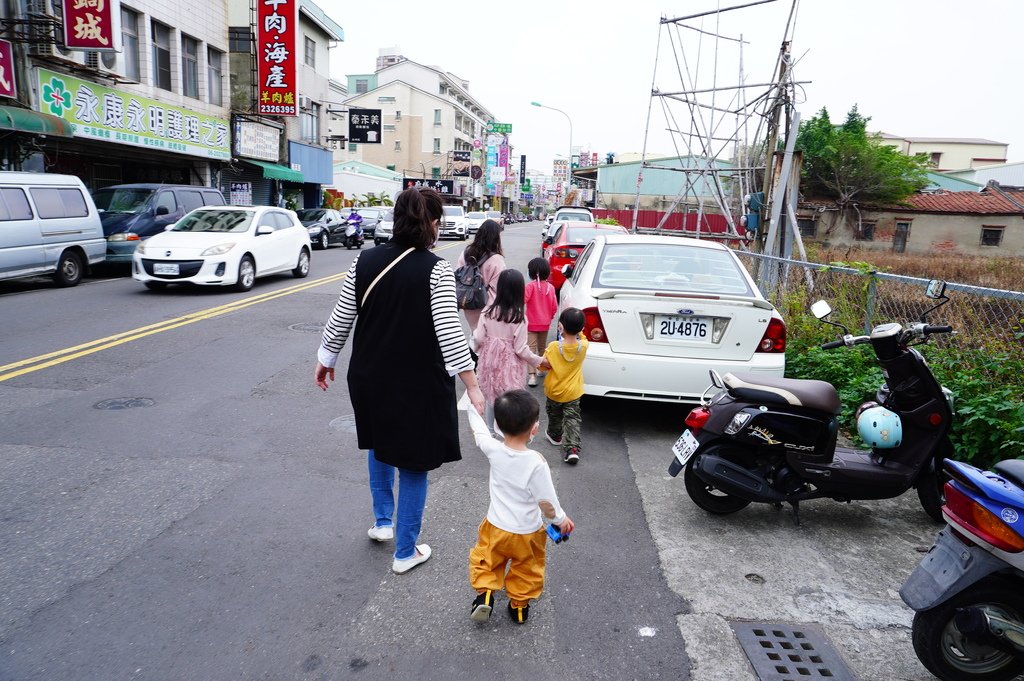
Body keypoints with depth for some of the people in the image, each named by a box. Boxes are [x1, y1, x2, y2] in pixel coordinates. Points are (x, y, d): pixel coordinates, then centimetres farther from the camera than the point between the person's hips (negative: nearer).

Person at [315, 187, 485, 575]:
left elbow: (340, 321, 2)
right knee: (413, 462, 12)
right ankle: (405, 552, 24)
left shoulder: (365, 262, -3)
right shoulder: (437, 270, -16)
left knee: (380, 443, 31)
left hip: (370, 377, 4)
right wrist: (472, 387, -18)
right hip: (418, 383, -4)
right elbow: (449, 332, -21)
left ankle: (383, 521, 39)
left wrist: (325, 361, 17)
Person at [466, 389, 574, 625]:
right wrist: (561, 519, -2)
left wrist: (473, 406, 20)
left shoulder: (494, 450, -19)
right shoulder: (536, 462, -29)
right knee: (526, 569, 24)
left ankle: (484, 593, 17)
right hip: (528, 533, -2)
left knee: (486, 559, 28)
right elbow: (547, 501, -21)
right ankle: (519, 605, 36)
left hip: (496, 528, 2)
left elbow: (479, 431, 3)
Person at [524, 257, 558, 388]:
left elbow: (522, 300, -25)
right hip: (545, 323, 5)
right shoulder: (550, 287, -1)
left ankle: (532, 375, -17)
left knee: (531, 348, -6)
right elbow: (554, 307, 2)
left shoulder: (531, 286, -14)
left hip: (531, 323, -4)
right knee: (542, 347, 21)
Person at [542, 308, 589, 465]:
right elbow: (582, 338, 9)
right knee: (572, 419, 8)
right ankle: (572, 448, -6)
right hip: (572, 392, 1)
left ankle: (555, 435, 46)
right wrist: (576, 330, -3)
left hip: (554, 390, -1)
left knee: (554, 415, 24)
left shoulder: (553, 347, -23)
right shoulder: (583, 346, -16)